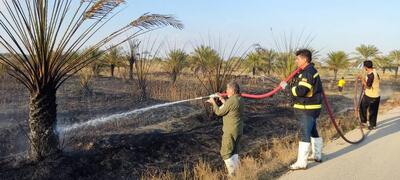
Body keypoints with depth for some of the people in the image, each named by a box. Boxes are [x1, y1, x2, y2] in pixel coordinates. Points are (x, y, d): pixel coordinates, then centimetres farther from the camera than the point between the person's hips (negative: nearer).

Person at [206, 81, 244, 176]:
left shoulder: (231, 101, -21)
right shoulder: (239, 100, 7)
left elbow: (219, 112, -13)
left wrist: (213, 102, 0)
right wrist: (223, 101, 16)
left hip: (231, 131, -9)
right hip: (238, 130, 9)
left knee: (225, 153, 1)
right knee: (234, 151, 19)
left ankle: (232, 174, 2)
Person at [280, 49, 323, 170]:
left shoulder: (308, 73, -20)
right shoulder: (310, 71, 14)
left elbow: (300, 91, -28)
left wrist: (286, 86, -17)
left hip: (307, 109, -11)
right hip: (310, 108, 11)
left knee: (305, 135, -8)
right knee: (313, 132, 21)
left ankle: (301, 162, -4)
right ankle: (317, 155, 36)